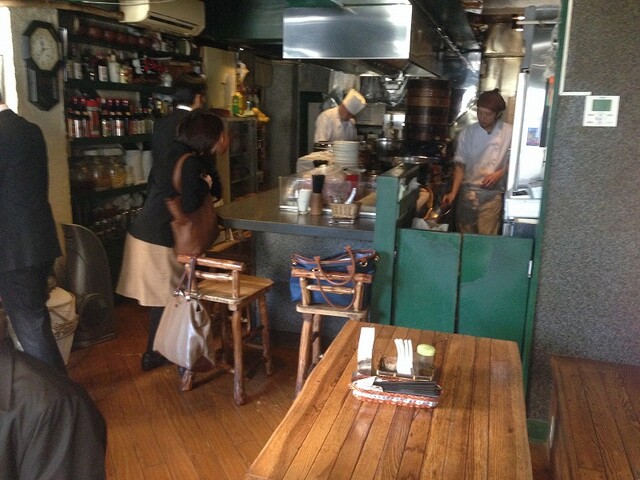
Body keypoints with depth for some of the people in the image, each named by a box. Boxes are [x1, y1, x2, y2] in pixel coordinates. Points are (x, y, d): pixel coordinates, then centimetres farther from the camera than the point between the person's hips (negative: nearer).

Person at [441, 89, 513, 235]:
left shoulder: (509, 133, -5)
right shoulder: (467, 133, -1)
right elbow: (460, 165, 2)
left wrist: (499, 174, -12)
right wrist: (453, 192, -8)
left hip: (492, 196, -2)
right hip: (467, 194, 2)